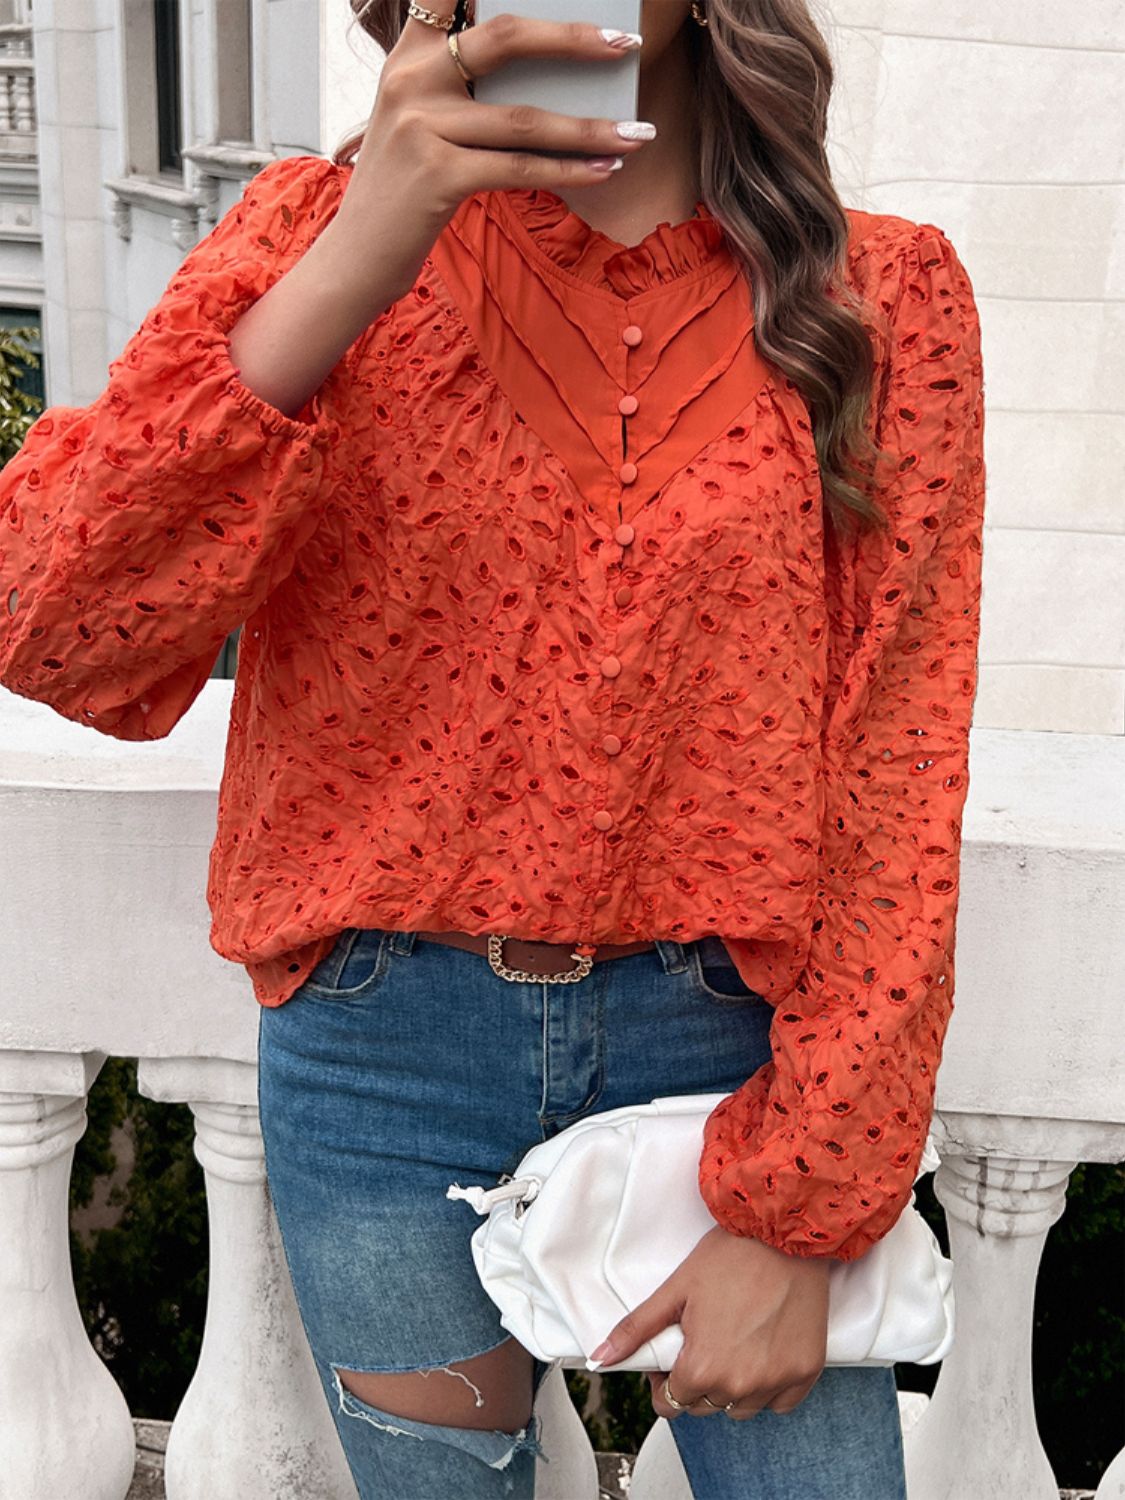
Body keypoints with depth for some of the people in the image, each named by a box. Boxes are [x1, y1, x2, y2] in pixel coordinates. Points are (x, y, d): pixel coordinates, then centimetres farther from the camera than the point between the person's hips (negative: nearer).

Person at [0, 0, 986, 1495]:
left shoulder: (881, 298, -3)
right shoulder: (319, 231, -3)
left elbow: (897, 784, -6)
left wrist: (802, 1206, -8)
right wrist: (354, 262, -28)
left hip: (728, 1033, 0)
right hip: (386, 1047, 1)